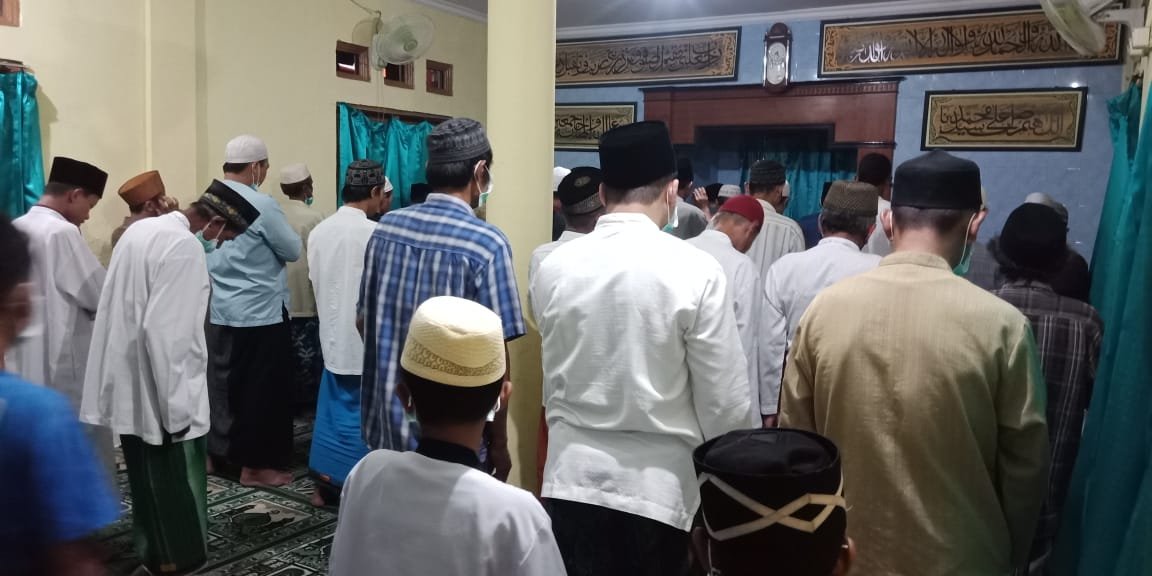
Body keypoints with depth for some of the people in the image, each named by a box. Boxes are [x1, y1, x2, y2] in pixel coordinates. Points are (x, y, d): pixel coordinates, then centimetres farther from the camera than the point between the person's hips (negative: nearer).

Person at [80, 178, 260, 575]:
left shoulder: (141, 230, 9)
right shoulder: (185, 247, -20)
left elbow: (128, 307, 14)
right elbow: (166, 331, -25)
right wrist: (176, 406, -18)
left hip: (129, 388, 9)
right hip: (159, 395, -9)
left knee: (150, 484, 20)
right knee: (179, 490, 4)